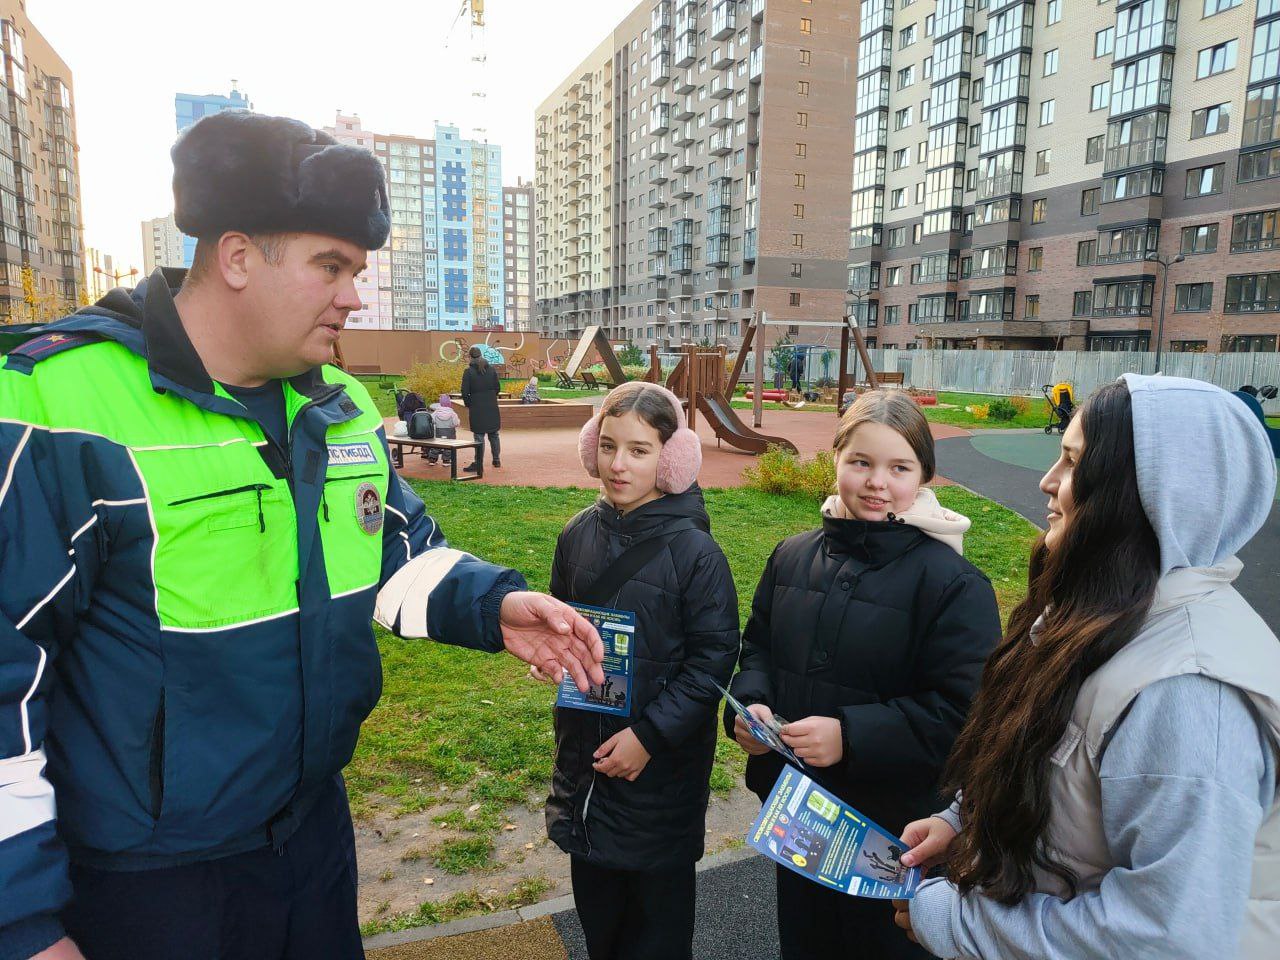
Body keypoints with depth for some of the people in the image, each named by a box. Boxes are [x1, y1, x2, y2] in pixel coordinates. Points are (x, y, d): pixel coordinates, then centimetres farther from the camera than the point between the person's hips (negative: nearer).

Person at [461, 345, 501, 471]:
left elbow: (465, 392, -10)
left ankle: (478, 464, 3)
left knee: (479, 436, 0)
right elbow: (498, 387, 7)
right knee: (493, 434, 16)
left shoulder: (468, 371, -8)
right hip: (492, 407, 4)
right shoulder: (492, 369, 4)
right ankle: (497, 460, 25)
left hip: (477, 408, -4)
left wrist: (468, 406, 4)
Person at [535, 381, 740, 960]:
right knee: (594, 892, 22)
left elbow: (714, 657, -15)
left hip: (662, 763, -4)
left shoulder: (694, 550, -17)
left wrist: (650, 735, -19)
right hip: (585, 749, 5)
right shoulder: (579, 535, -2)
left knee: (658, 895, 16)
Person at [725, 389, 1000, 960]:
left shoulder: (954, 584, -17)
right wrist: (751, 703, -9)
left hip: (895, 828, -4)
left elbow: (963, 711, -21)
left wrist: (850, 736, -28)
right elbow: (758, 646, 11)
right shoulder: (795, 556, 0)